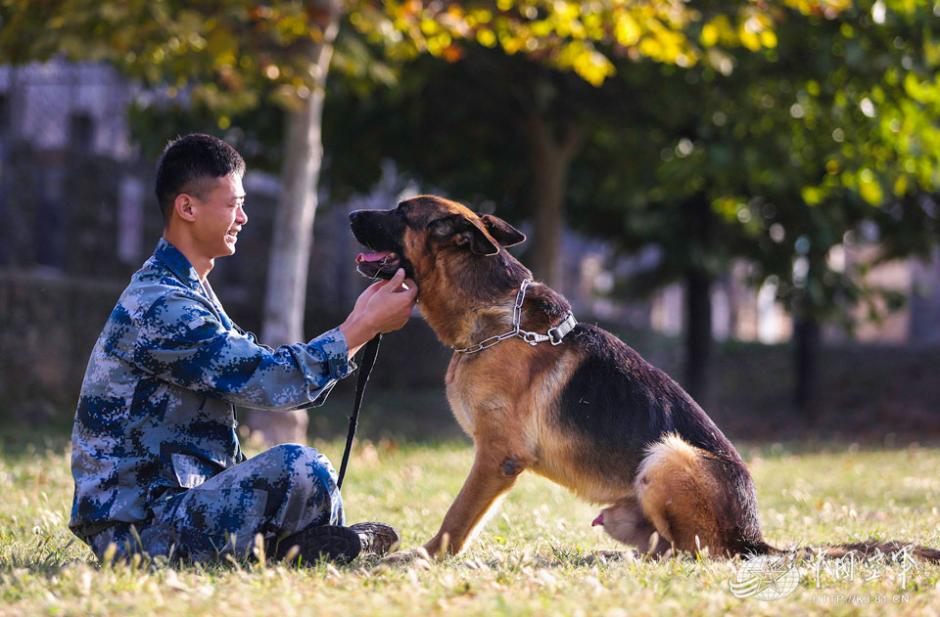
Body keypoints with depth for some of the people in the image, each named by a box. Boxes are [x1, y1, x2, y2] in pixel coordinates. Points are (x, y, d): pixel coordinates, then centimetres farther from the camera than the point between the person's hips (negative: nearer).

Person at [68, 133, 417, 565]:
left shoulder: (189, 293, 16)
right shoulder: (159, 307, -19)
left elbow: (258, 372, 13)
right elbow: (272, 382, -21)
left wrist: (358, 322, 6)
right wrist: (364, 327, -13)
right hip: (141, 526, -11)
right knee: (300, 468, -26)